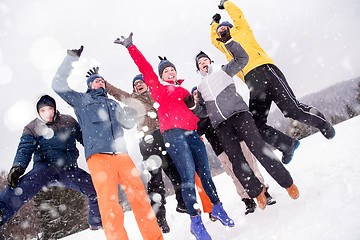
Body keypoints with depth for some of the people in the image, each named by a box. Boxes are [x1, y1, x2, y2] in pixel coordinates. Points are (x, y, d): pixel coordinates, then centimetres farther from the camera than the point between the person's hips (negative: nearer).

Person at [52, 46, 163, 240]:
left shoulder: (113, 103, 32)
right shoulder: (81, 99, 21)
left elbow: (127, 124, 26)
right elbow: (59, 85, 9)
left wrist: (129, 115, 2)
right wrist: (72, 57, 6)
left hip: (121, 154, 4)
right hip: (98, 155, -3)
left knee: (139, 195, -6)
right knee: (109, 202, -16)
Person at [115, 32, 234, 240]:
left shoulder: (183, 90, 27)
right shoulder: (157, 87, 13)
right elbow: (145, 67, 8)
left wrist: (201, 128, 15)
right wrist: (131, 47, 6)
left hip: (193, 133, 5)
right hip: (173, 135, -5)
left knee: (205, 174, 6)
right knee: (188, 176, -12)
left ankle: (218, 208, 25)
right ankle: (195, 221, -2)